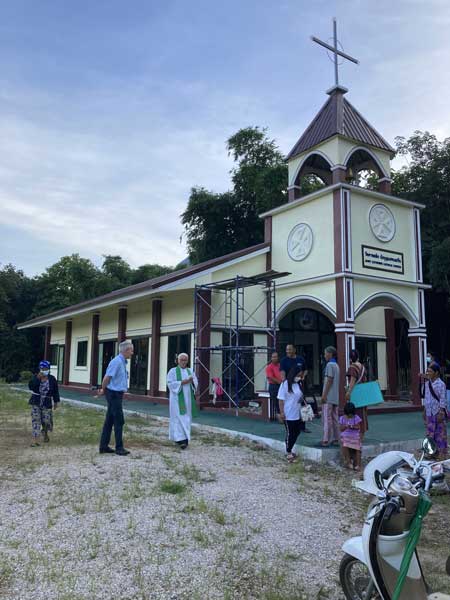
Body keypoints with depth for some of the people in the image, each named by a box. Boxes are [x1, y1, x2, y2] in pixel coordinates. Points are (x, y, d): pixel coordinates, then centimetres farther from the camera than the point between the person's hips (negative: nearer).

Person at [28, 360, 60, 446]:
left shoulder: (52, 379, 0)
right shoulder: (35, 377, -2)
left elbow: (55, 391, 6)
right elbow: (31, 386, -19)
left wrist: (56, 402, 7)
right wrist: (37, 378, -27)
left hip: (47, 403, 1)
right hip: (36, 402, 0)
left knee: (46, 420, 1)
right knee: (35, 420, -7)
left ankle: (45, 433, 35)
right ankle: (34, 440, -7)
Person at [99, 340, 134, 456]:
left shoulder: (123, 362, 13)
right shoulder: (117, 361, -18)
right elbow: (107, 377, -19)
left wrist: (104, 390, 16)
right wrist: (103, 389, -4)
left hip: (117, 394, 9)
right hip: (114, 394, -9)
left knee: (109, 421, 12)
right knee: (119, 421, -3)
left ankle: (104, 446, 18)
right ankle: (119, 448, 5)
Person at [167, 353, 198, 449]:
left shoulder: (190, 371, 12)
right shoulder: (173, 371, 0)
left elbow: (196, 383, 6)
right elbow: (170, 383, -9)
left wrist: (192, 381, -16)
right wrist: (182, 382, -19)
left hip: (188, 399, 5)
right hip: (177, 398, -4)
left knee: (186, 418, 6)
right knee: (179, 418, -9)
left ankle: (185, 437, 16)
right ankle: (180, 439, -12)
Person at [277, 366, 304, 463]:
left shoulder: (298, 384, 8)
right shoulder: (285, 384, -12)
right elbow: (281, 399, -13)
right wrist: (281, 412, -16)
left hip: (297, 414, 7)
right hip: (288, 415, -7)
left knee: (296, 432, 12)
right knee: (290, 433, 1)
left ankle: (289, 450, 28)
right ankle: (288, 453, 15)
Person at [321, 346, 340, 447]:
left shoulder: (329, 365, -11)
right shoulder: (336, 365, 16)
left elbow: (329, 381, -17)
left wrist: (324, 395, -15)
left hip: (328, 397, -9)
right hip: (336, 397, 9)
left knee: (327, 418, -6)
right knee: (335, 418, 10)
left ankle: (326, 440, -6)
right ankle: (336, 439, 14)